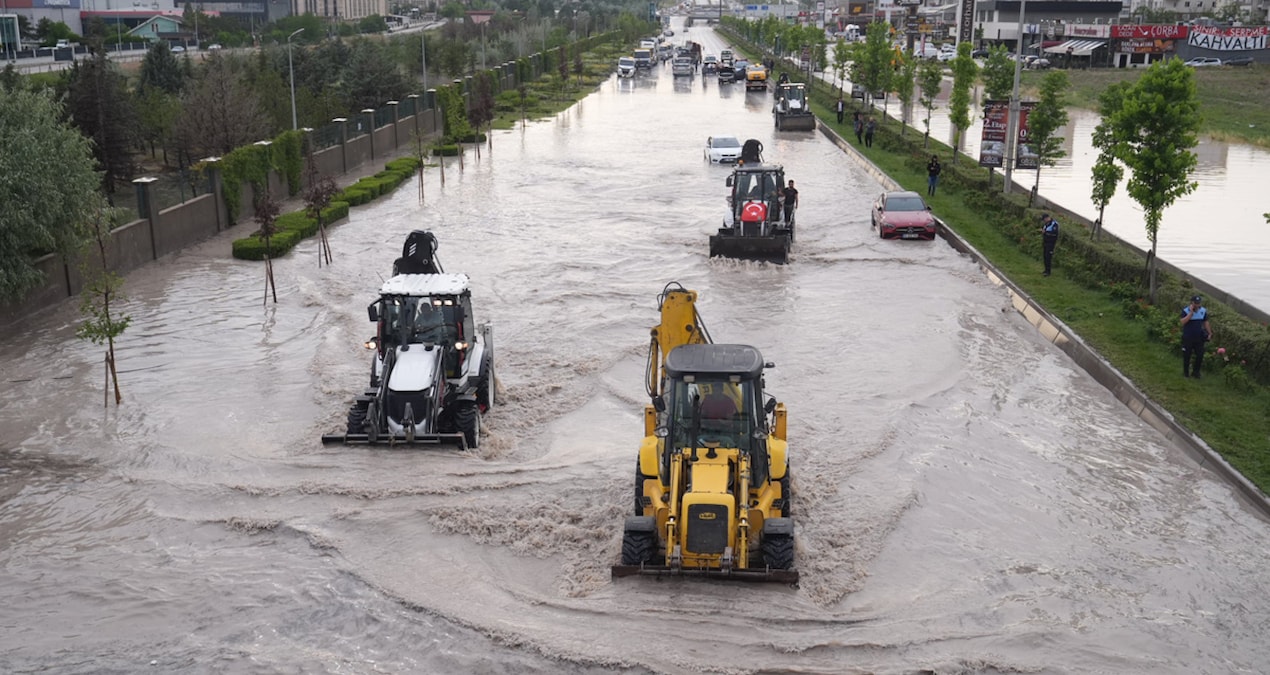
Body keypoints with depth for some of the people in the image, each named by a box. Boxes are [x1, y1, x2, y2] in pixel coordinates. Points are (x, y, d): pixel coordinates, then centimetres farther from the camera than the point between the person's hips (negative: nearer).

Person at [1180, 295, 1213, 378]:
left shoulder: (1203, 311, 0)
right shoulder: (1185, 310, -13)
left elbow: (1205, 322, 10)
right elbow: (1183, 322, -27)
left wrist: (1210, 333, 8)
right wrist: (1191, 312, -28)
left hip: (1199, 337, 3)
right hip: (1188, 338, -3)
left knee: (1200, 355, 4)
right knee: (1186, 355, 9)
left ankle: (1195, 372, 21)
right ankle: (1185, 372, 26)